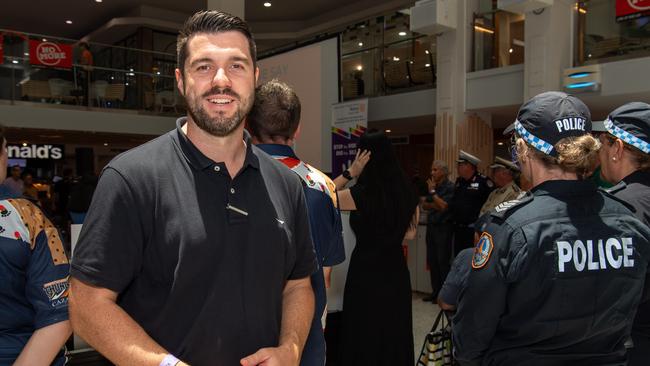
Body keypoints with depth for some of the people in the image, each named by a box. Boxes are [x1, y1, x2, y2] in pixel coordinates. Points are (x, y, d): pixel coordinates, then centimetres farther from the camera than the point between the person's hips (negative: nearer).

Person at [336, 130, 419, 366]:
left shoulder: (362, 193, -17)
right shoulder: (407, 191, 0)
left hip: (366, 269, -5)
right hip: (396, 269, 6)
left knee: (366, 336, 8)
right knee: (394, 332, 17)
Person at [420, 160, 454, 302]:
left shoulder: (450, 187, -9)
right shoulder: (432, 185, 15)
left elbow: (444, 206, -18)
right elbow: (424, 205, 12)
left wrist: (432, 192, -11)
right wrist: (434, 205, -6)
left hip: (443, 228, -7)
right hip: (431, 226, 8)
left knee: (443, 261, -4)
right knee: (432, 261, 10)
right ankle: (435, 291, 18)